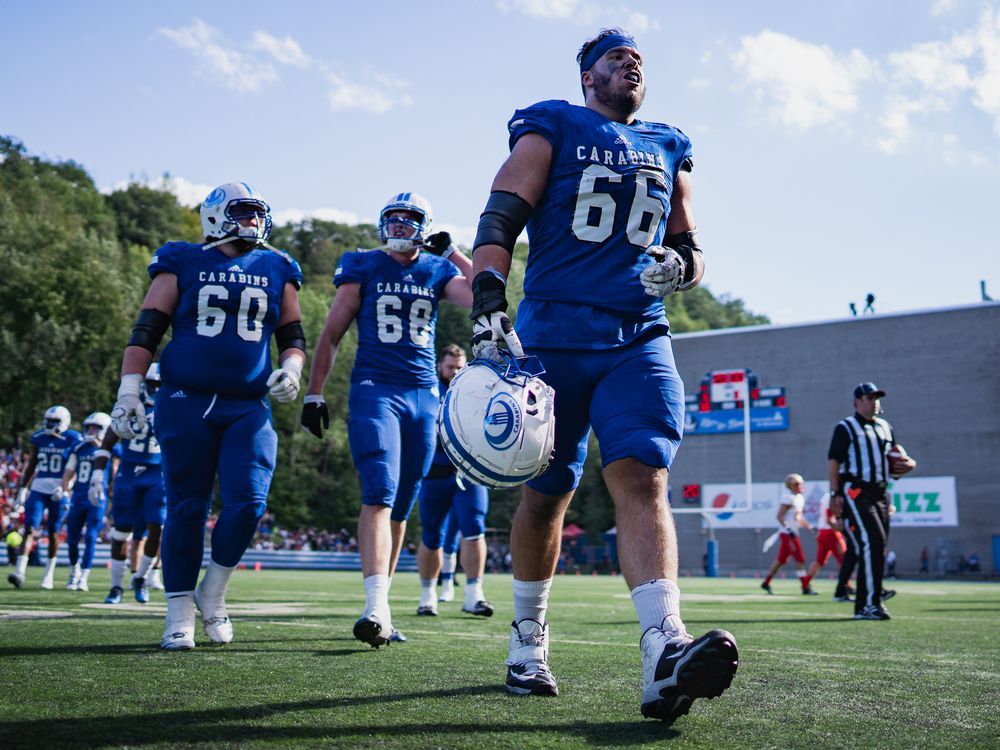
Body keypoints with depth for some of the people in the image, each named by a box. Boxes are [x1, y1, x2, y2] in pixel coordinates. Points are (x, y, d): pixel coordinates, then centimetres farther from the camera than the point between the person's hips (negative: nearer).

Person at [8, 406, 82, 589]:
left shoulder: (72, 440, -4)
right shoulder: (39, 438, 8)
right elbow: (31, 466, 16)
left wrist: (64, 488, -17)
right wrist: (22, 488, 11)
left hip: (59, 492, -3)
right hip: (38, 489, 3)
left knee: (53, 532, 5)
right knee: (29, 529, -8)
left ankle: (49, 574, 17)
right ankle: (19, 572, -15)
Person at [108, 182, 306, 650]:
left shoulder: (277, 271, 13)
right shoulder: (183, 264, 6)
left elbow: (292, 337, 19)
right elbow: (145, 331, 4)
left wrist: (290, 369, -1)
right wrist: (129, 391, -4)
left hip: (248, 408, 2)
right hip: (186, 403, -2)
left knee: (248, 504, -11)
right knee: (186, 509, 1)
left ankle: (212, 593, 13)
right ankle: (179, 615, 12)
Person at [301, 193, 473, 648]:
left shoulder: (437, 270, 12)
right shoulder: (362, 267, 7)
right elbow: (331, 335, 7)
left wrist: (451, 252, 1)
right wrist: (314, 394, 3)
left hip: (423, 396, 3)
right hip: (374, 391, -3)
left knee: (400, 507, 8)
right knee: (380, 495, -19)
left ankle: (379, 600, 18)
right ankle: (376, 608, -25)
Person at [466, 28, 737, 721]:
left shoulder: (669, 149, 20)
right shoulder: (552, 128, 7)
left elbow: (689, 248, 23)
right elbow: (500, 221, -4)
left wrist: (680, 264, -2)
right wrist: (488, 306, -19)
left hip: (638, 339, 2)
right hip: (552, 336, -2)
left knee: (643, 479, -17)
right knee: (545, 495, 7)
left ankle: (665, 654, -30)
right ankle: (528, 640, 25)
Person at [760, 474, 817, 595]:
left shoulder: (800, 498, 14)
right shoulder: (788, 498, -14)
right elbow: (779, 516, -18)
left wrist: (809, 527, 17)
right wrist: (788, 529, -26)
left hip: (792, 533, 9)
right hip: (787, 534, -9)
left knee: (781, 560, 13)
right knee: (800, 560, -8)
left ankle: (766, 583, 21)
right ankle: (805, 587, -4)